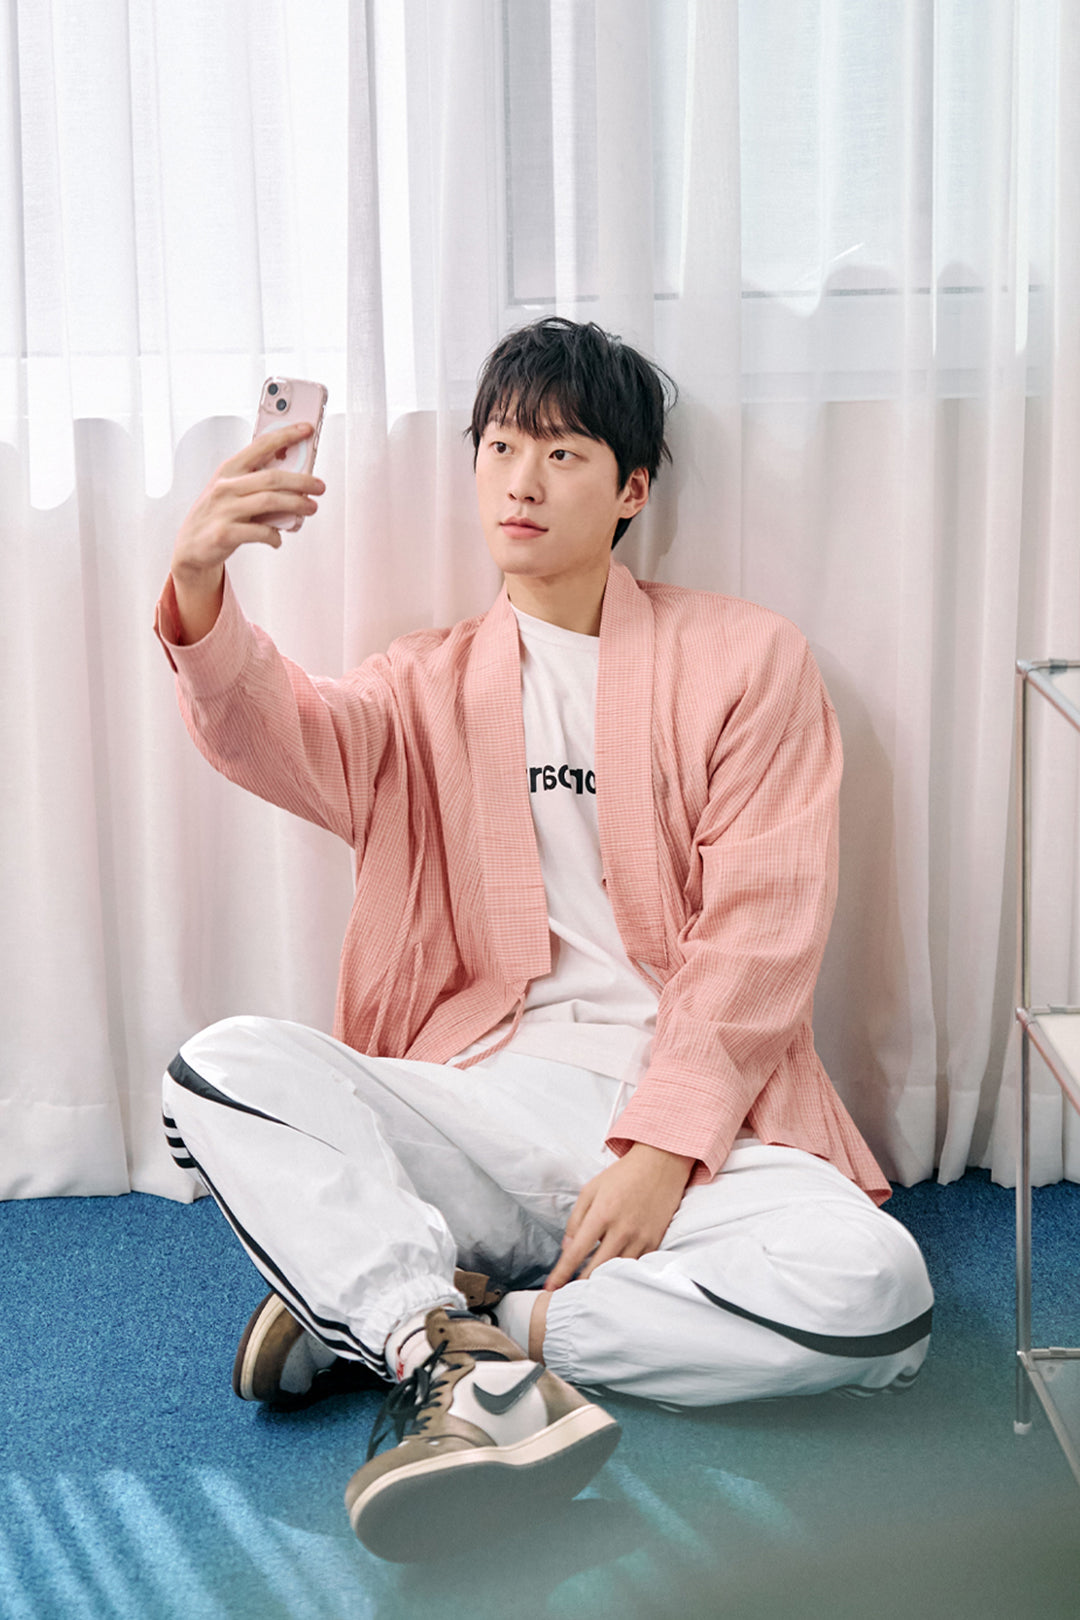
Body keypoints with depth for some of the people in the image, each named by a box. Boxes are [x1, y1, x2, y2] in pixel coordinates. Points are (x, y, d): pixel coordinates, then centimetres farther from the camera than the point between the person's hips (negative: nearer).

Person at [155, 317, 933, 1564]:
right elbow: (281, 739, -8)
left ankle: (383, 1310, -21)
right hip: (483, 1107, 1)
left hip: (690, 1122, -1)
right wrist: (199, 592, -30)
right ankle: (467, 1360, -33)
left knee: (875, 1292, -31)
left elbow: (761, 926, 0)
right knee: (226, 1067, -23)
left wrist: (662, 1147, -11)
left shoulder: (747, 661, 8)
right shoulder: (432, 684, 15)